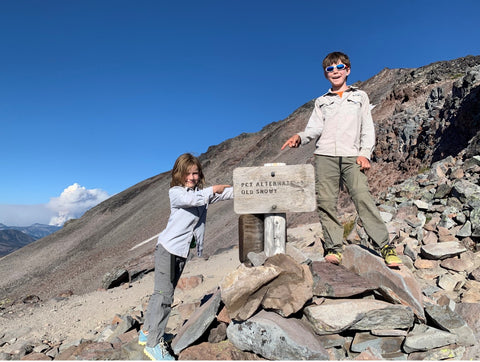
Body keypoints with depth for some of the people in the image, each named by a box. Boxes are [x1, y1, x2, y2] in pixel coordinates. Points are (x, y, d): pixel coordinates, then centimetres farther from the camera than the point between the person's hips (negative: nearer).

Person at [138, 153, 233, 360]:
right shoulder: (175, 192, -10)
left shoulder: (202, 192, 7)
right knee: (164, 294, -6)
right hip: (168, 249, -7)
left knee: (164, 293, 16)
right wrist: (213, 189, -24)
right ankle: (153, 344, 6)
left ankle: (147, 332, 31)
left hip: (183, 252, 7)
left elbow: (226, 193, -1)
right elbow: (193, 199, -32)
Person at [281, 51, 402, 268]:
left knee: (363, 197, -17)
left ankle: (386, 246, -11)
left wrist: (365, 153, -2)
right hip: (325, 155, 2)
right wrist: (300, 137, -12)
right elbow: (315, 127, 9)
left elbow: (368, 128, 14)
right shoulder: (321, 102, 24)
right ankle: (334, 248, -2)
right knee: (326, 201, -8)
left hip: (351, 156, -1)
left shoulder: (360, 97, 23)